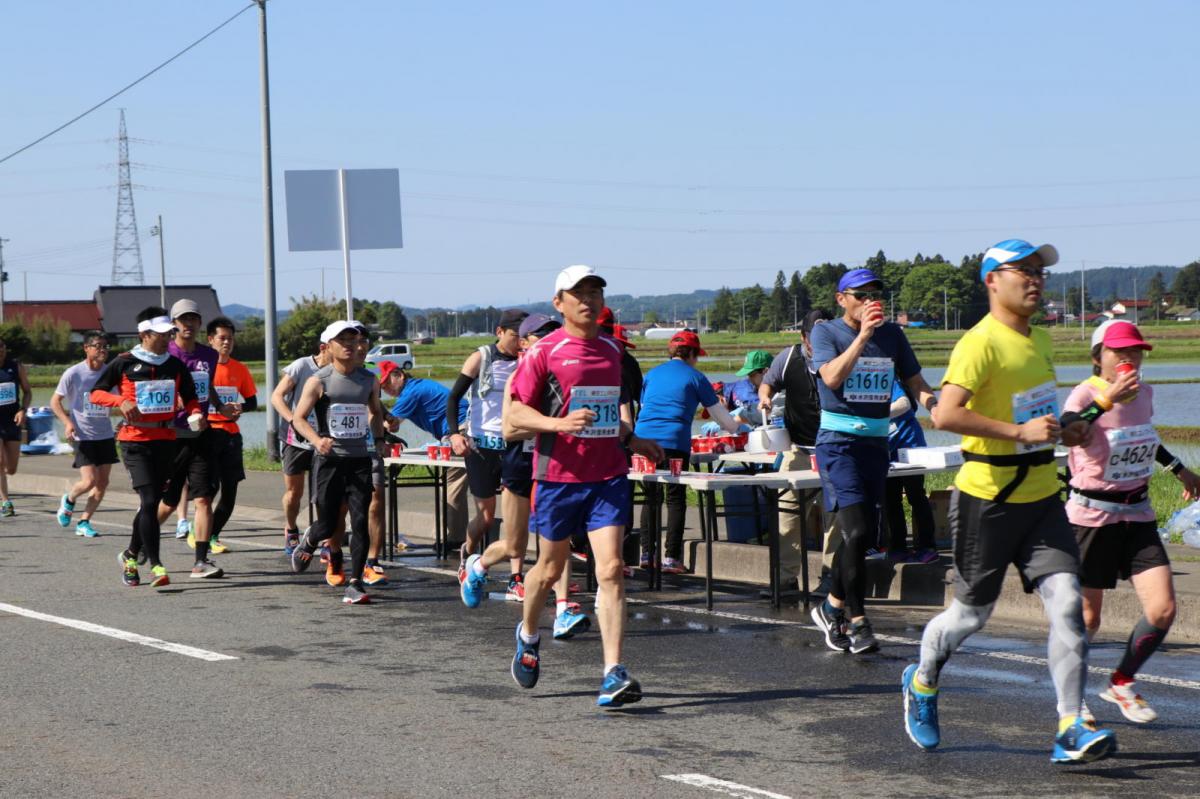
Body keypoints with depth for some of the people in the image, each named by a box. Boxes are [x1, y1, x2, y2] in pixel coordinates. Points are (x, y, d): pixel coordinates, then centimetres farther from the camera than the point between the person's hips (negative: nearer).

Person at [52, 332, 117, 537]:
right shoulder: (73, 374, -9)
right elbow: (55, 401, -3)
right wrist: (67, 422, -17)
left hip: (105, 436, 5)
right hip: (83, 436, -5)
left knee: (102, 483, 2)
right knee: (89, 481, -12)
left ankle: (84, 522, 16)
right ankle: (69, 499, 21)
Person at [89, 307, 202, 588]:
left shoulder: (176, 366, 8)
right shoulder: (124, 364, -2)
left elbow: (190, 398, 16)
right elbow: (95, 393, 2)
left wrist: (195, 414, -6)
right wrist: (121, 401, -16)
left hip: (166, 440, 4)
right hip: (135, 441, -4)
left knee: (151, 502, 12)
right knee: (150, 501, -15)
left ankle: (131, 555, 33)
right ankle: (155, 565, -15)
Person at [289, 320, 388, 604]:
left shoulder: (369, 380, 8)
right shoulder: (319, 381, -5)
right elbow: (299, 418, -6)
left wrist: (379, 439, 11)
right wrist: (317, 440, -24)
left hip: (360, 459, 3)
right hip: (330, 459, -3)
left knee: (360, 522, -7)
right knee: (327, 525, 1)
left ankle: (355, 582, -1)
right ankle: (307, 544, 37)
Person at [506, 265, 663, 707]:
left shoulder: (612, 350, 12)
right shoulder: (545, 351, -5)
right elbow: (514, 412, -7)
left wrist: (632, 440, 19)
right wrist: (558, 424, -22)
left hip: (608, 475, 3)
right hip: (558, 474, -3)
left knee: (610, 569, -10)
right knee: (550, 568, 12)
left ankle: (614, 674, -14)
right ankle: (528, 635, 42)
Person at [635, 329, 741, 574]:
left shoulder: (652, 374, 20)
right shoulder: (695, 377, 9)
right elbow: (720, 416, 15)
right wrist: (735, 428, 36)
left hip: (644, 440, 4)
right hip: (674, 442, -4)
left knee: (650, 497, 12)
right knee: (676, 498, 1)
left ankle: (647, 554, 10)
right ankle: (671, 558, -4)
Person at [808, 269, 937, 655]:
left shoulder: (892, 335, 10)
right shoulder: (826, 332, -3)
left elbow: (915, 381, 11)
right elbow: (832, 377, -19)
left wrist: (932, 403, -11)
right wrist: (862, 336, -26)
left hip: (876, 442, 5)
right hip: (837, 442, -5)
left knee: (865, 536, 8)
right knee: (857, 530, -17)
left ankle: (832, 607, 27)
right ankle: (857, 620, -11)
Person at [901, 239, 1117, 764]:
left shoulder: (1039, 340, 13)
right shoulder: (980, 343, -15)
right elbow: (945, 415, -28)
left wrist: (1059, 430, 12)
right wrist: (1019, 432, -29)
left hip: (1042, 494, 7)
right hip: (987, 498, -7)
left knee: (1067, 602, -8)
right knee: (972, 612, 8)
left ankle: (1071, 730, -9)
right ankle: (922, 683, 37)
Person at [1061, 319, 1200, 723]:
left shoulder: (1144, 393, 4)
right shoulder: (1086, 395, -17)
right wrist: (1106, 401, -45)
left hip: (1137, 514, 6)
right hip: (1093, 516, -6)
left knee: (1162, 610, -4)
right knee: (1087, 617, 3)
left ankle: (1121, 683, 18)